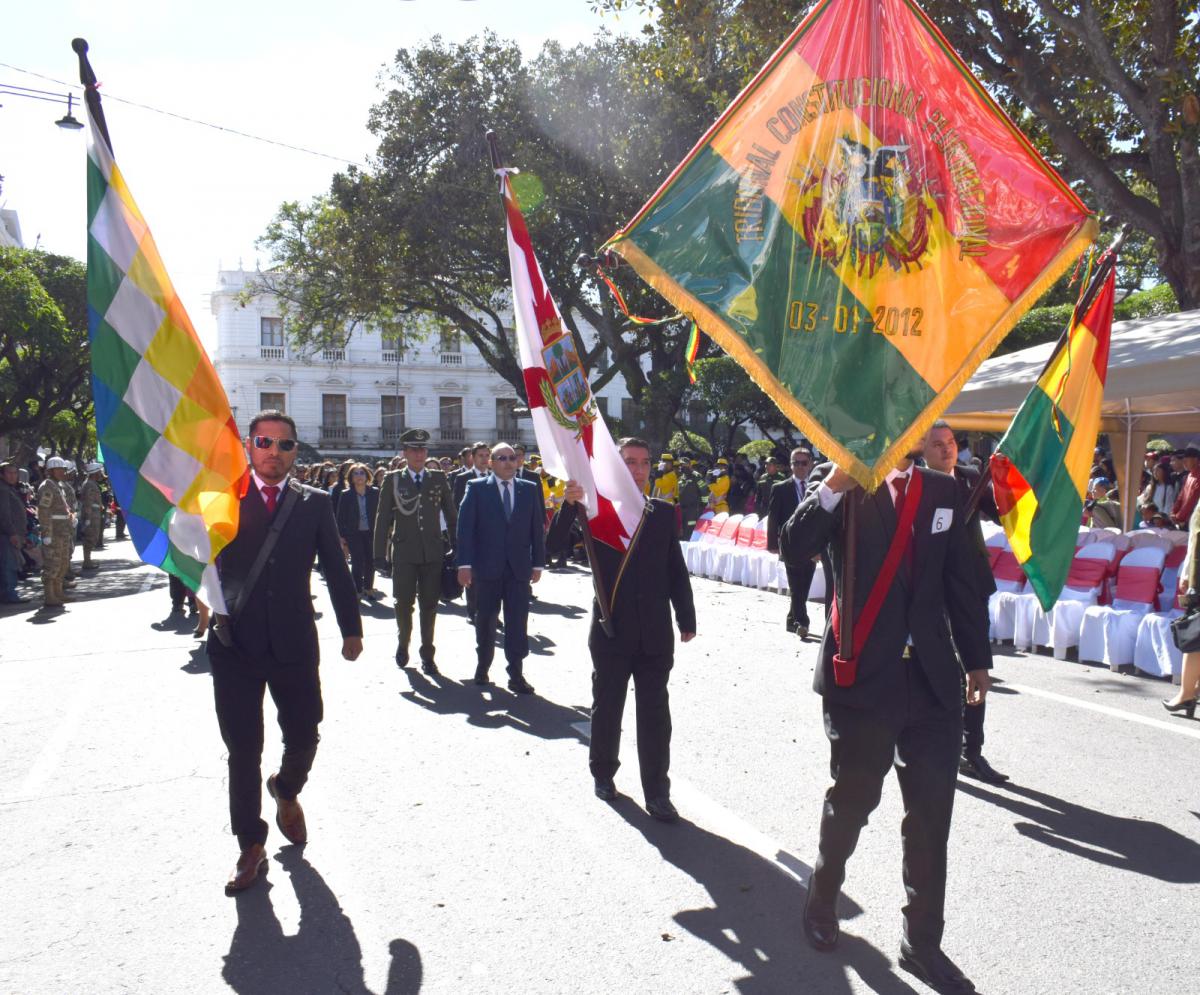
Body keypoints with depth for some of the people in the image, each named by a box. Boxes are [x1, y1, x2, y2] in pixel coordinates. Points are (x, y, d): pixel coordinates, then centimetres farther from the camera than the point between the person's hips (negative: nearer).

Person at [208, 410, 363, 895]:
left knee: (303, 738, 10)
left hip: (294, 642, 1)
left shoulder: (315, 503, 4)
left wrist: (351, 629, 8)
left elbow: (336, 568, 6)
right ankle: (251, 848, 19)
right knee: (243, 751, 4)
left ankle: (286, 791, 44)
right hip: (235, 643, -1)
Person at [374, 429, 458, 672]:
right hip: (404, 552, -1)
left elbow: (451, 514, 10)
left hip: (433, 552, 1)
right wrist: (380, 554, -1)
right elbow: (383, 519, 2)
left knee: (429, 605, 5)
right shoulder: (392, 480, 3)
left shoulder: (438, 478, 7)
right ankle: (403, 643, 29)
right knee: (404, 603, 3)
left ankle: (427, 654, 18)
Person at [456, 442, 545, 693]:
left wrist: (538, 563, 4)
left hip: (519, 568, 1)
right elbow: (465, 527, -3)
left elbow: (537, 528, 9)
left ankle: (516, 674, 2)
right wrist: (464, 564, -10)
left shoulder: (530, 489, 8)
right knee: (485, 620, 11)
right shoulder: (477, 488, 1)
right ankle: (483, 665, 29)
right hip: (486, 567, -1)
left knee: (518, 623, -3)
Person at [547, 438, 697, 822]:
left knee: (655, 713, 3)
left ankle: (657, 792, 10)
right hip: (612, 630, -1)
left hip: (655, 632, 1)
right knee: (607, 707, 14)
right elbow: (555, 544, -14)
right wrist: (568, 505, -29)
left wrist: (686, 619, 5)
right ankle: (603, 772, 34)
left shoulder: (663, 513, 5)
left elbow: (676, 570, 6)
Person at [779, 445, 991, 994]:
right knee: (852, 800, 11)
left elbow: (961, 580, 11)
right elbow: (794, 548, -20)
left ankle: (922, 942, 22)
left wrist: (976, 658, 13)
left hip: (932, 677, 4)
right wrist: (835, 483, -29)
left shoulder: (943, 490, 7)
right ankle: (821, 900, 37)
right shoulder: (839, 484, -5)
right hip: (862, 675, -4)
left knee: (932, 814, 7)